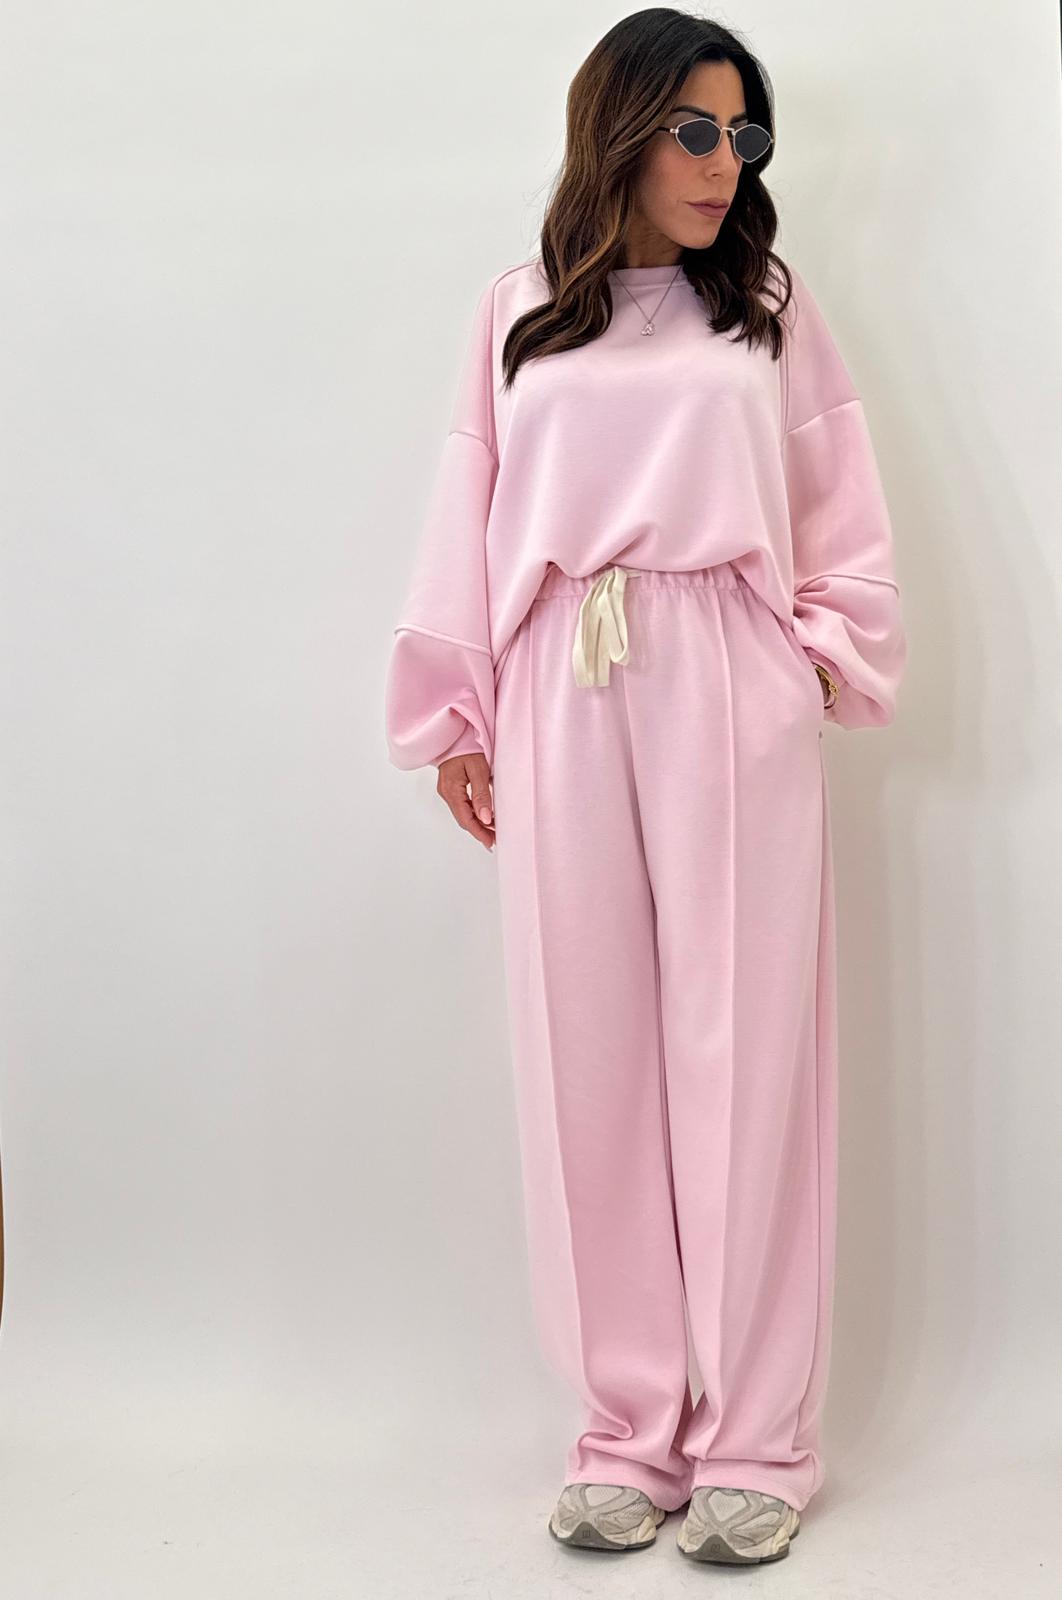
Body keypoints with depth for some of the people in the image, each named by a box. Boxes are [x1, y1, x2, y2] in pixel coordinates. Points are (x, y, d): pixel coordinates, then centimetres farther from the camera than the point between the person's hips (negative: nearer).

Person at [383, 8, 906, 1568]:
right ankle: (630, 1432, 13)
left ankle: (757, 1438, 9)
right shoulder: (516, 314, 14)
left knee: (743, 1055, -1)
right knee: (589, 1062, 1)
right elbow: (468, 527, 13)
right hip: (561, 706, 1)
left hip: (730, 700, -1)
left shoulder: (770, 306, 14)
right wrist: (457, 720, 9)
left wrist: (826, 662, 2)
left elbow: (847, 526, 13)